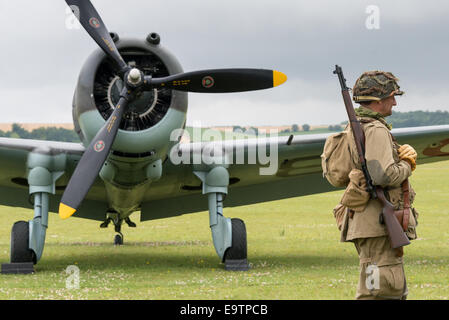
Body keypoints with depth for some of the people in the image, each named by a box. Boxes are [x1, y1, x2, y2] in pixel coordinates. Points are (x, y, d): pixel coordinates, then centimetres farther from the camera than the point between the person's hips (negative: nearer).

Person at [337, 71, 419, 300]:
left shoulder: (358, 127, 19)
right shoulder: (375, 130, -14)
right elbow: (383, 175, -25)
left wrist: (407, 154, 4)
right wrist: (406, 167, -6)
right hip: (378, 223, -11)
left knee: (396, 292, 16)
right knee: (381, 292, -12)